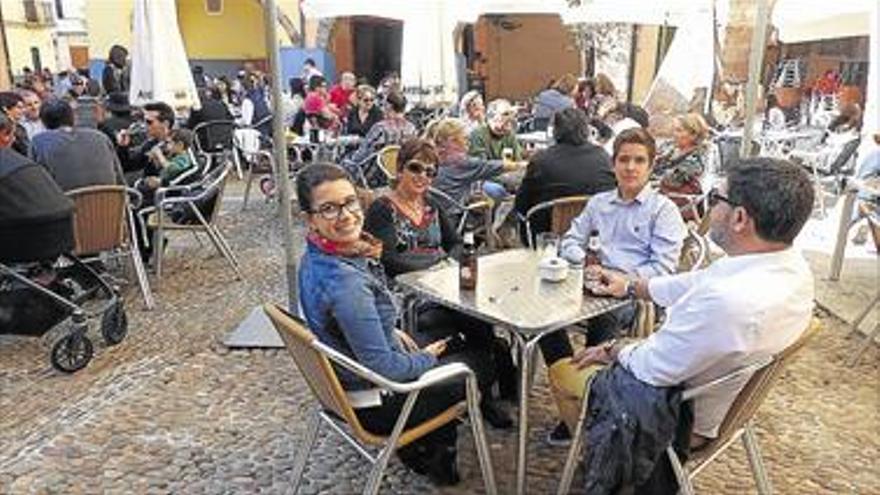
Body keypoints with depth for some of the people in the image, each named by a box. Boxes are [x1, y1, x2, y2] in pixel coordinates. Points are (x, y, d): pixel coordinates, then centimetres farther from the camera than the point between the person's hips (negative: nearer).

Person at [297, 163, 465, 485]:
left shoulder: (316, 258, -6)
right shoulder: (344, 282, -36)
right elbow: (383, 367, -29)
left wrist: (392, 333, 4)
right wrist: (425, 359, -12)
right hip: (372, 403, -8)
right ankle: (434, 459, 32)